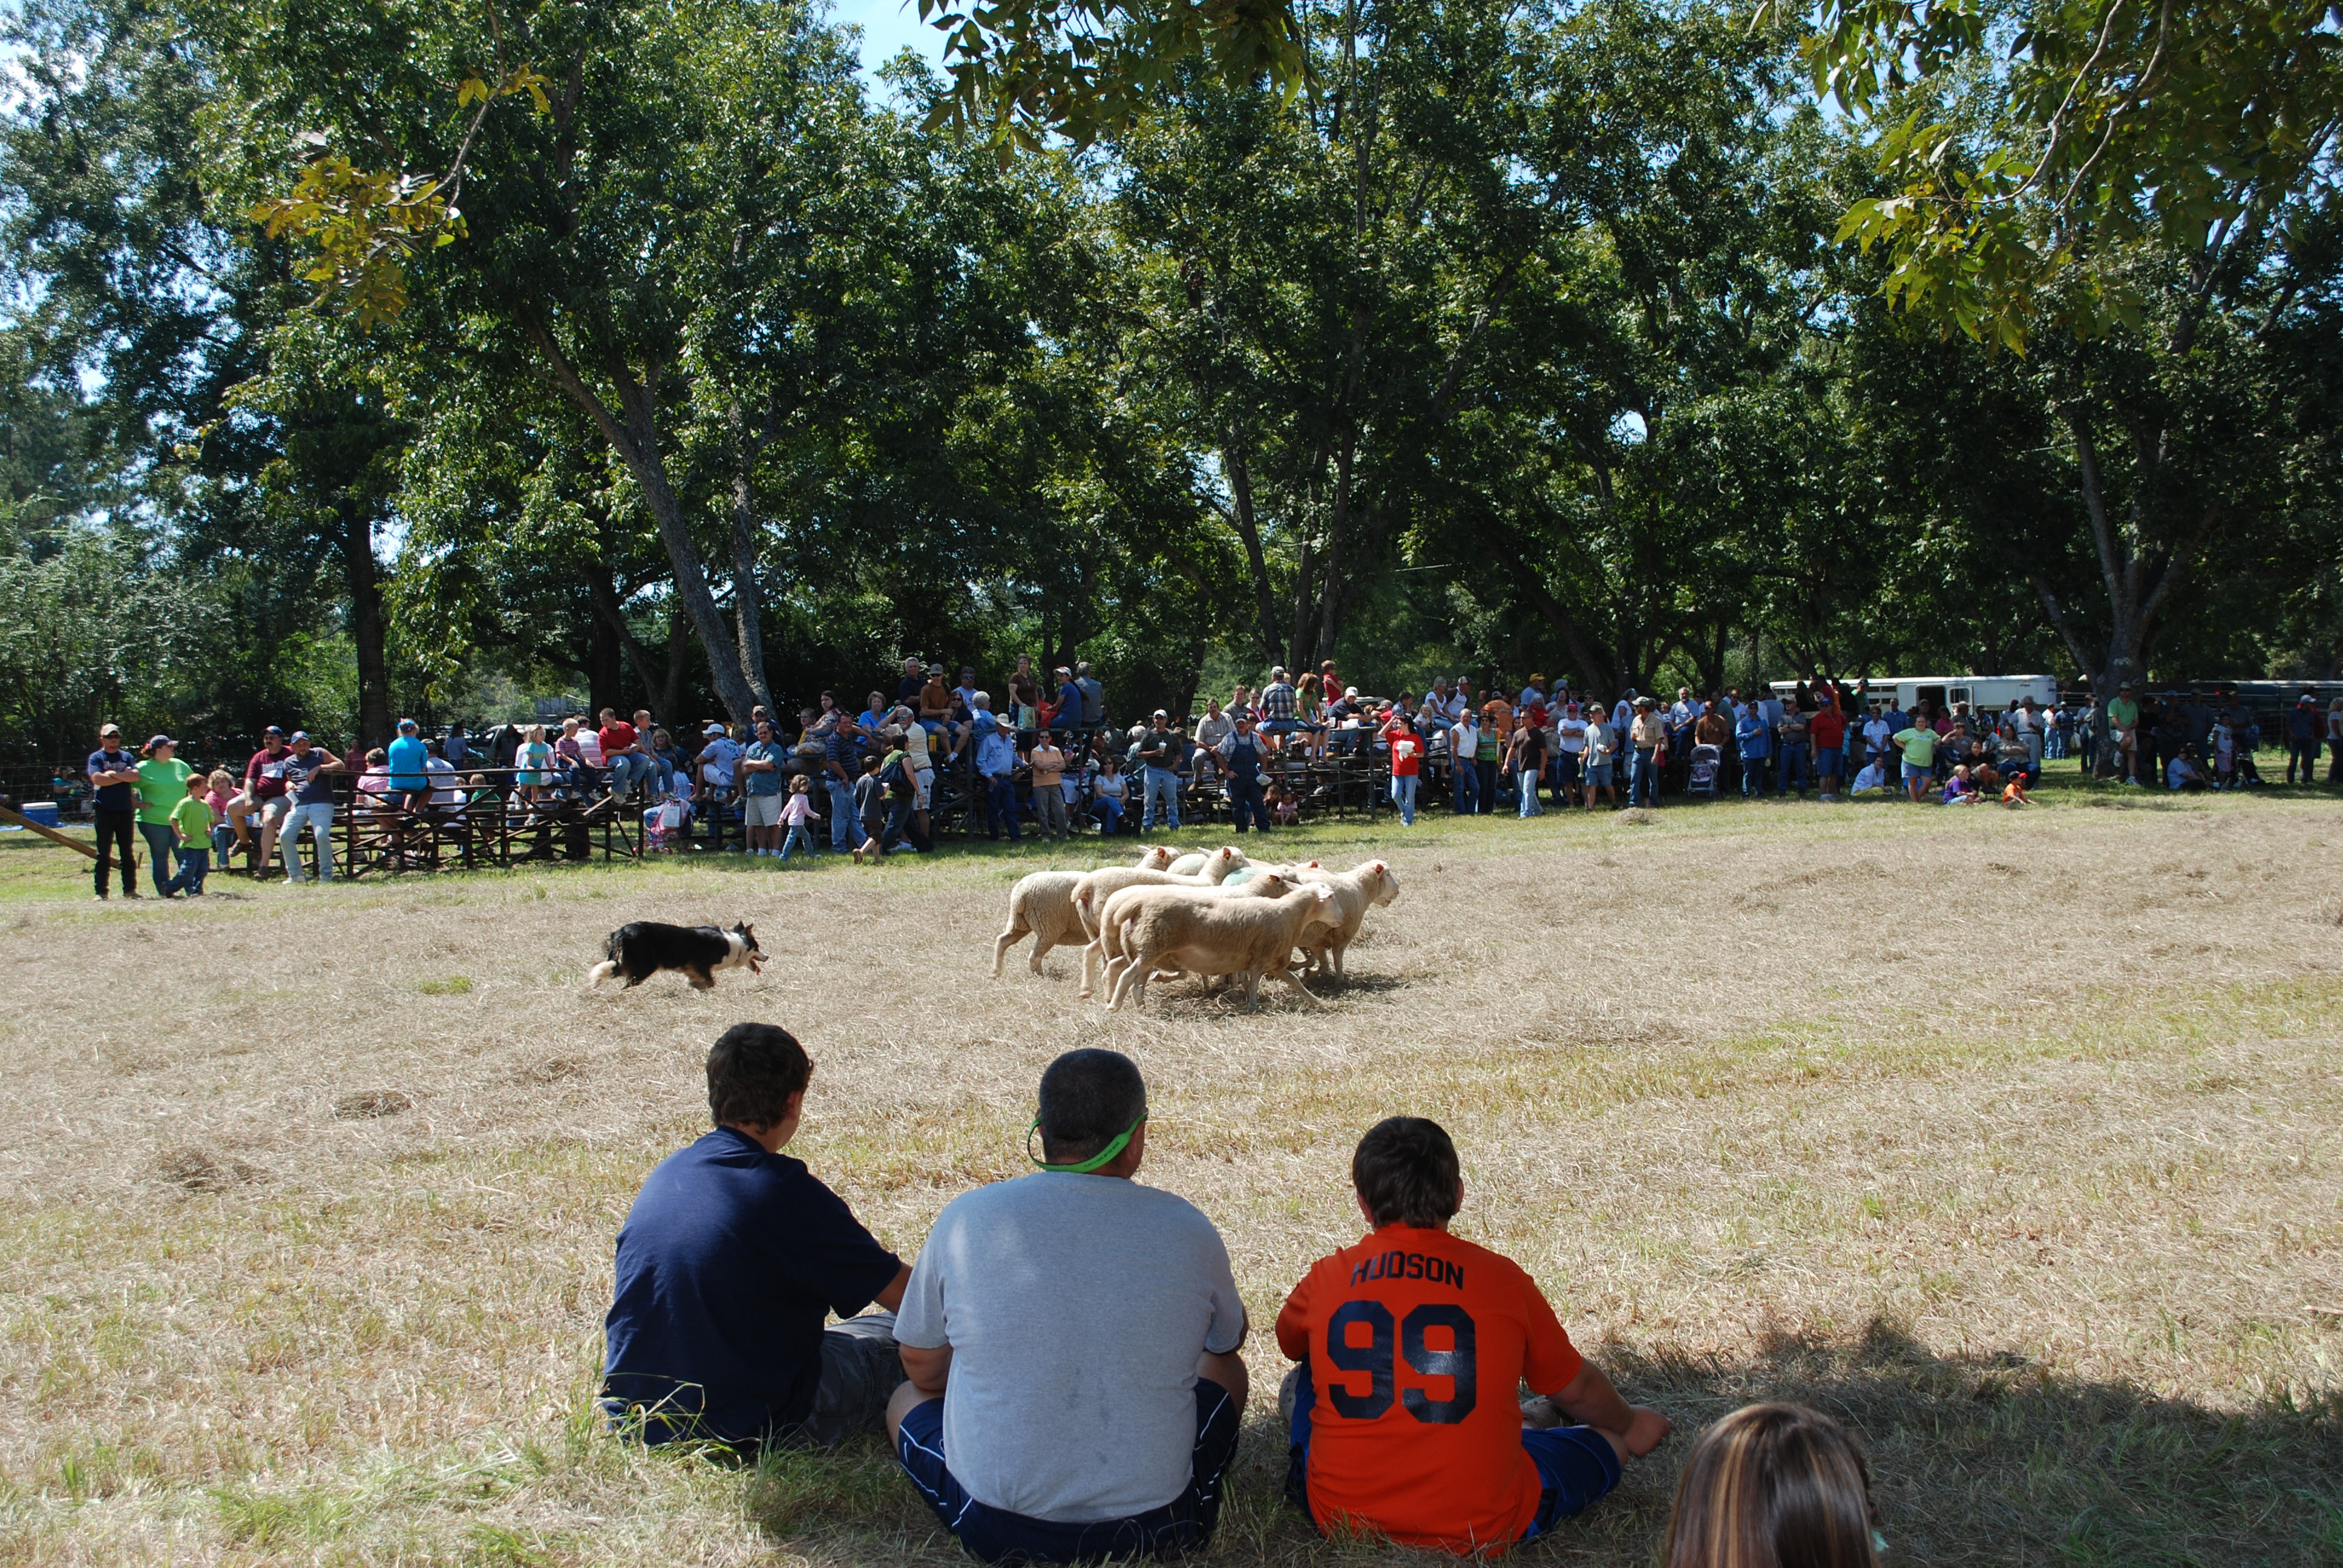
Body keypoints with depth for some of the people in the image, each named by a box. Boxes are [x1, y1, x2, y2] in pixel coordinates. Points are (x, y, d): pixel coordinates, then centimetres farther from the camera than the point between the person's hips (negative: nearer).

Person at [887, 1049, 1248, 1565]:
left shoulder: (966, 1217, -9)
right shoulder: (1186, 1228, -8)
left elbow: (923, 1369, 6)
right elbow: (1230, 1341, 14)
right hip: (1153, 1526, 1)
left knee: (907, 1399, 29)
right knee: (1225, 1368, 27)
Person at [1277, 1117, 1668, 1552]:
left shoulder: (1327, 1278, -3)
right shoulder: (1502, 1279, -6)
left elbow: (1289, 1345, 22)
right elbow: (1578, 1389, 11)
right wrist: (1631, 1425, 33)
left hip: (1339, 1517, 2)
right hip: (1481, 1531, -1)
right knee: (1609, 1437, 21)